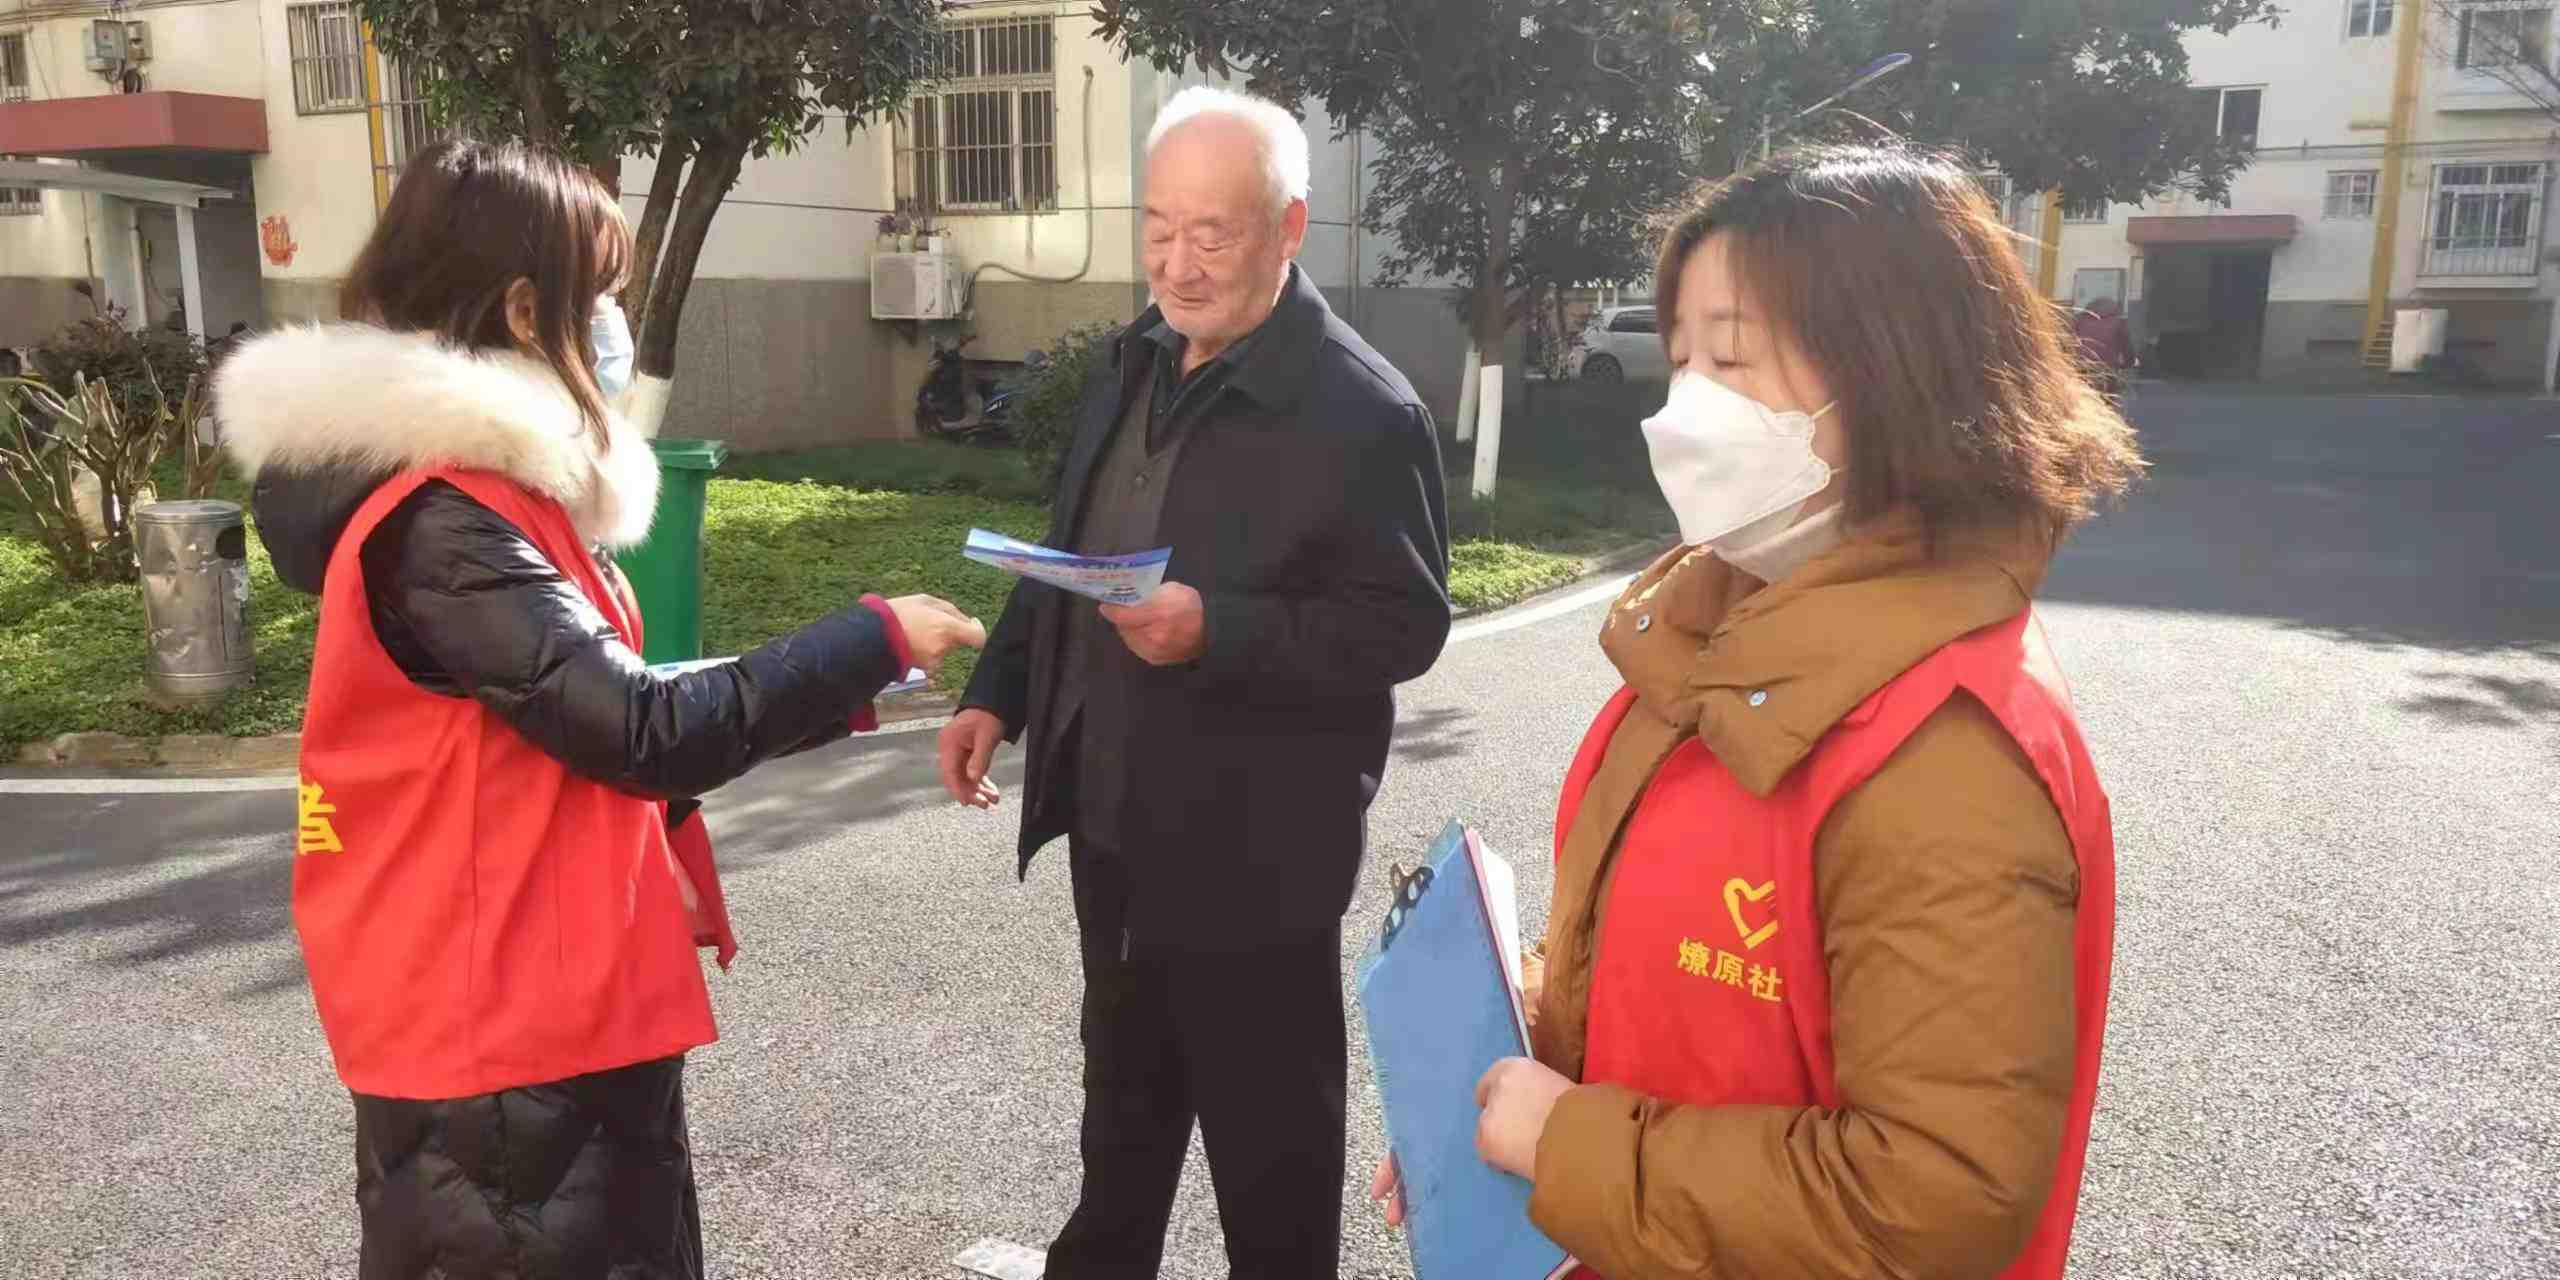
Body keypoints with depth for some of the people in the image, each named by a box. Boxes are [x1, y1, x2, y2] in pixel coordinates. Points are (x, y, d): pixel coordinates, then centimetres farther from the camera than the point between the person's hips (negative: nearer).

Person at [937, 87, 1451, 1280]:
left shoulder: (1363, 410, -18)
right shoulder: (1134, 362, 7)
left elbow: (1404, 628, -19)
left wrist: (1213, 633, -29)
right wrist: (997, 691, 8)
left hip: (1251, 853, -7)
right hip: (1112, 821, 8)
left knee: (1270, 1134, 12)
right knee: (1122, 1091, 27)